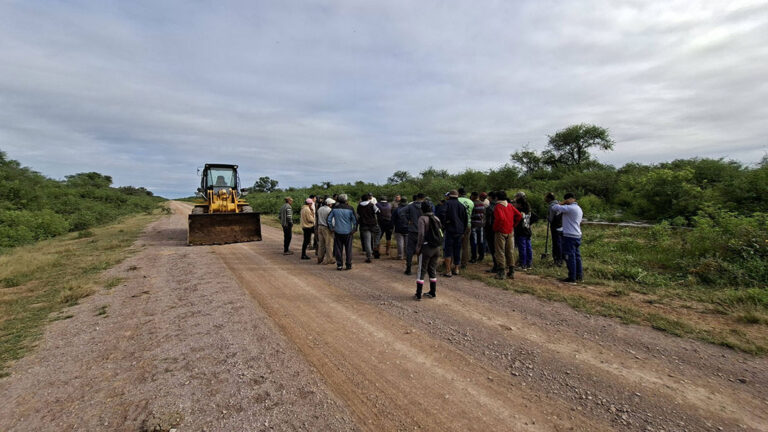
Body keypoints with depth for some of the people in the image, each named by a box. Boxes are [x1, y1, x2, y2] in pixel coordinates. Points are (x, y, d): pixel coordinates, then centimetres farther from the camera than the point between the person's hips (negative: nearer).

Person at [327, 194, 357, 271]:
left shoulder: (335, 208, -1)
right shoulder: (350, 209, -6)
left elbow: (329, 219, 2)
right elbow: (355, 220, -3)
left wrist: (331, 228, 11)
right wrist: (354, 230, 8)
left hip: (338, 232, 1)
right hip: (348, 232, -1)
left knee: (338, 249, 8)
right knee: (348, 249, 8)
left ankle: (339, 265, 9)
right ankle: (349, 265, 10)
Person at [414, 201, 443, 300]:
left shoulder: (422, 219, -10)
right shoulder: (436, 218, 8)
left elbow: (421, 234, -18)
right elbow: (440, 232, 8)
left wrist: (418, 247, -11)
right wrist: (438, 244, 12)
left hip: (426, 247, -6)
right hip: (436, 248, 6)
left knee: (421, 270, 2)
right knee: (433, 270, 16)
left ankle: (418, 294, 4)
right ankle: (433, 292, 23)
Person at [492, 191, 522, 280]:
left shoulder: (498, 207, -12)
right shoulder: (510, 206, 7)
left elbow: (500, 218, -27)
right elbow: (519, 215, 4)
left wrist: (495, 228, -14)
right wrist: (513, 225, 10)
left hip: (500, 232, -6)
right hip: (510, 232, 6)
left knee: (500, 252, 0)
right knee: (510, 251, 13)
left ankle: (502, 272, 1)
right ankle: (511, 271, 17)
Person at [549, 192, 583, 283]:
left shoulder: (570, 208, -15)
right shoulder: (579, 209, 16)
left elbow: (554, 207, -16)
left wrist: (561, 203, -1)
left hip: (569, 236, -9)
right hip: (577, 236, 9)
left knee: (570, 257, -4)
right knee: (577, 256, 15)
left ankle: (572, 277, 0)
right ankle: (579, 275, 22)